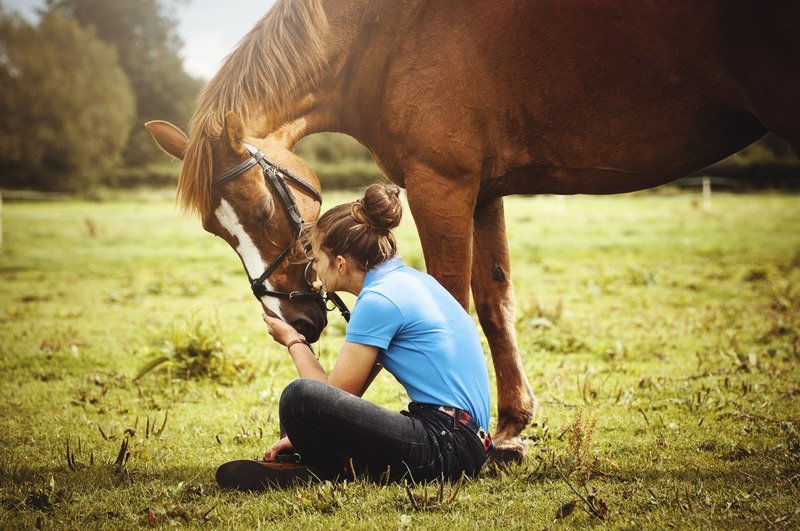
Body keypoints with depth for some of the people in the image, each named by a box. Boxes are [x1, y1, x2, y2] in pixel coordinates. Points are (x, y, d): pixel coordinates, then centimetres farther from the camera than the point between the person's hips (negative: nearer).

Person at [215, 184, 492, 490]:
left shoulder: (379, 300, -14)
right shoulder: (407, 280, 16)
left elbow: (335, 393, -7)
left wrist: (293, 341, 8)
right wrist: (303, 434, 15)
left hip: (446, 448, -11)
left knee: (300, 395, -26)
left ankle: (332, 474, -1)